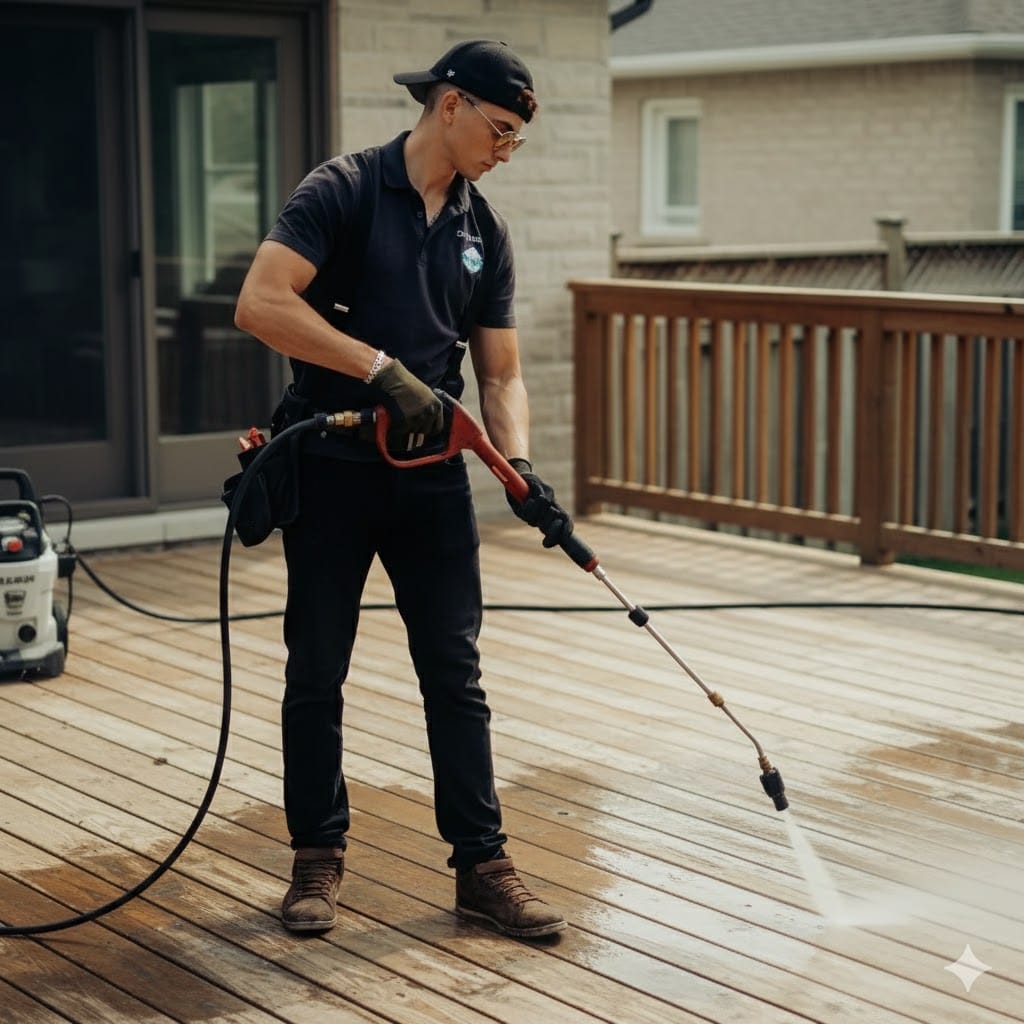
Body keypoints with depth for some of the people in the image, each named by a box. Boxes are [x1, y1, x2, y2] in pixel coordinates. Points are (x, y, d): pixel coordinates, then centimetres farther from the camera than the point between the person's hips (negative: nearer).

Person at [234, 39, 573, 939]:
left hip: (432, 474, 4)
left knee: (456, 673, 4)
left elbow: (501, 374, 9)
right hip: (329, 468, -4)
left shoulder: (484, 232, 8)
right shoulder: (343, 191, -9)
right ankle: (319, 857, 21)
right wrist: (384, 369, -24)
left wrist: (521, 469, -9)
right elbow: (261, 303, -22)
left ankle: (482, 865, 12)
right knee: (316, 672, 6)